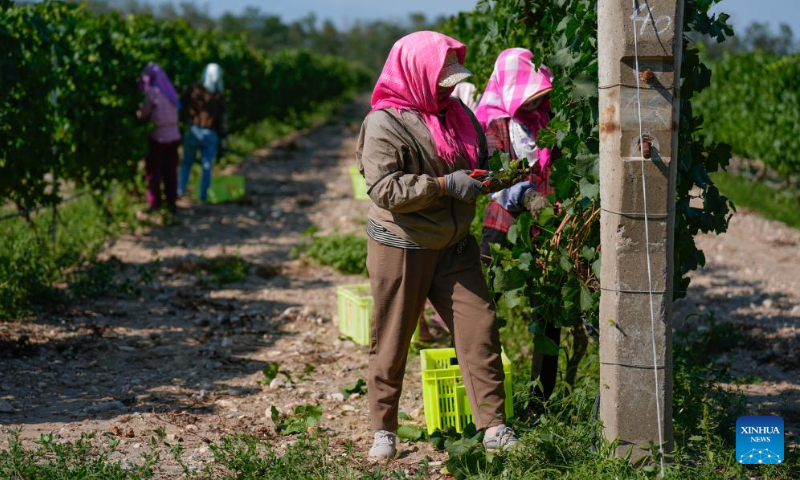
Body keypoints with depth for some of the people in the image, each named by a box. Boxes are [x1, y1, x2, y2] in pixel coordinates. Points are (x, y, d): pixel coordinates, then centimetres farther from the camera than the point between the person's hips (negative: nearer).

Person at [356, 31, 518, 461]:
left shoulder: (455, 112, 7)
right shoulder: (385, 124, -15)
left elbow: (480, 160, 22)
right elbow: (384, 189, -24)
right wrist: (445, 185, -26)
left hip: (454, 247, 6)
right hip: (401, 248, -6)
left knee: (479, 329, -1)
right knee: (392, 341, 5)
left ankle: (494, 428, 5)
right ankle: (384, 430, 20)